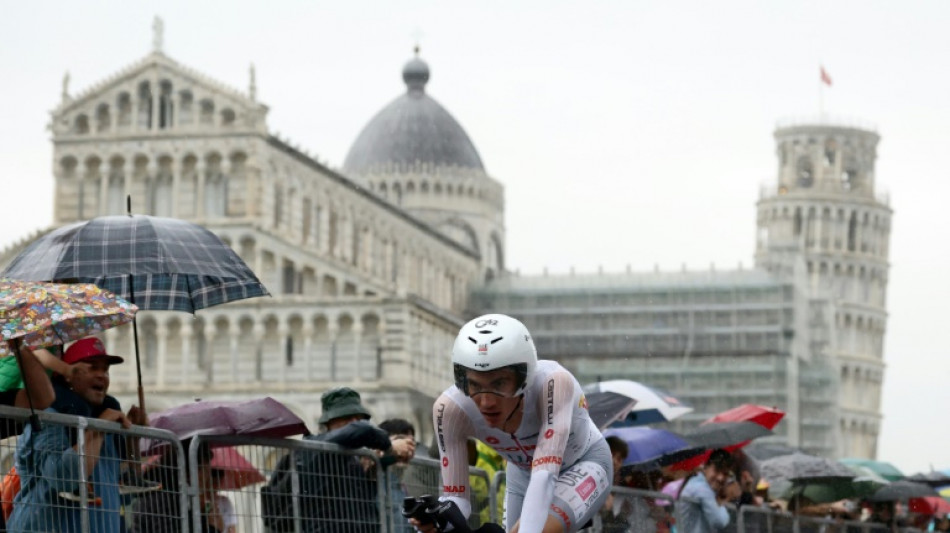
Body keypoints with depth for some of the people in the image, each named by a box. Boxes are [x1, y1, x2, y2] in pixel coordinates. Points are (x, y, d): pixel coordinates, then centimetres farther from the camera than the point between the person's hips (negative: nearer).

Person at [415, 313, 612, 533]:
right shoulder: (452, 408, -29)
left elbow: (545, 477, -47)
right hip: (523, 473, 4)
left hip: (585, 465, -4)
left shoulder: (553, 383, -38)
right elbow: (456, 498, -27)